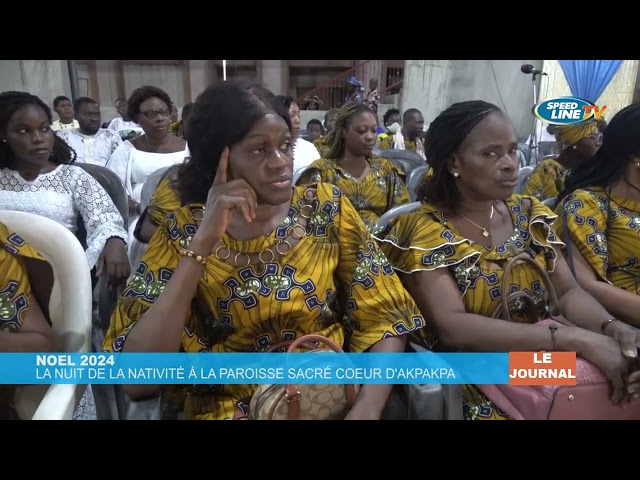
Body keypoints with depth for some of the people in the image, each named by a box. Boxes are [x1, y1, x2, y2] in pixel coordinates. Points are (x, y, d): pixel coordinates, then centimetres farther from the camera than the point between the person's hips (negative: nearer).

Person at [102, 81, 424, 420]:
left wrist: (366, 409, -20)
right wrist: (202, 243, -22)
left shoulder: (327, 209, -4)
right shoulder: (182, 232, -7)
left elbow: (387, 319, -3)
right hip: (224, 409, 0)